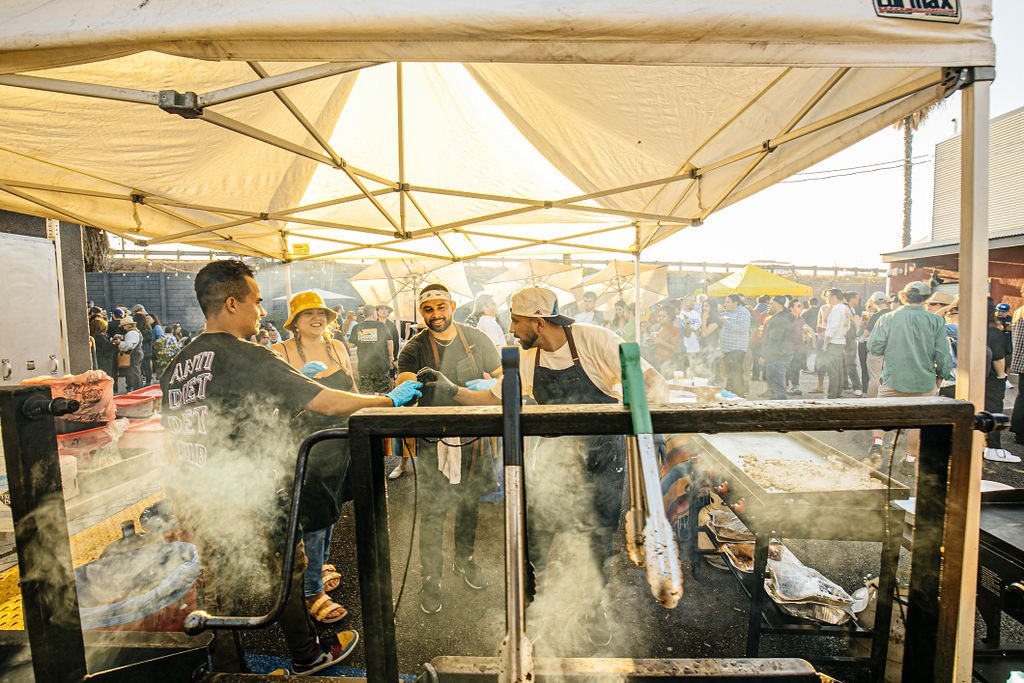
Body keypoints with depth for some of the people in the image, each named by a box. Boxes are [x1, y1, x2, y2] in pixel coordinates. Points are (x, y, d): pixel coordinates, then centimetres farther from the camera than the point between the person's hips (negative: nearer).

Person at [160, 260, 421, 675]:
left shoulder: (177, 365, 5)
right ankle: (307, 656, 36)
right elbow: (328, 403, -21)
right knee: (289, 571, 15)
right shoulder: (247, 358, -19)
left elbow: (173, 441, 14)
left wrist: (185, 498, 26)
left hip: (193, 504, 7)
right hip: (246, 505, -7)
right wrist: (390, 398, -9)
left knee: (219, 593, 19)